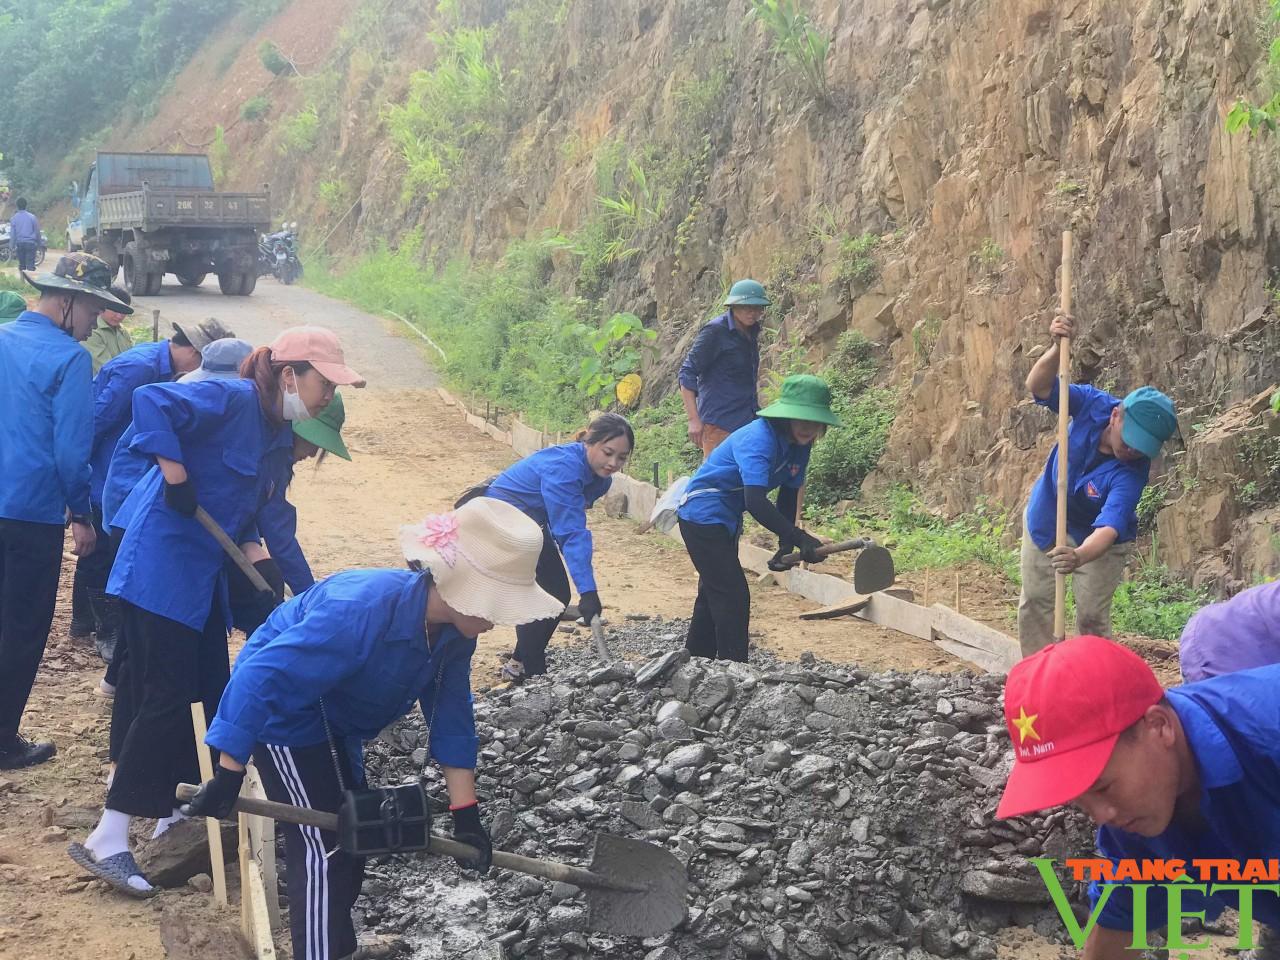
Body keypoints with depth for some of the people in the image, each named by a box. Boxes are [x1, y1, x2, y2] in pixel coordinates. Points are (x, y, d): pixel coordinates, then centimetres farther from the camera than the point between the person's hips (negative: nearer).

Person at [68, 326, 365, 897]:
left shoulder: (278, 433, 11)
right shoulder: (234, 400, -17)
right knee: (167, 697, -9)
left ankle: (179, 814, 29)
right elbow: (151, 401, -29)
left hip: (204, 572, 10)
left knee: (209, 693, 15)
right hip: (160, 565, -10)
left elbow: (268, 517, 17)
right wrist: (175, 474, -26)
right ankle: (107, 841, -4)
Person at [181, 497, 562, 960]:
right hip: (281, 707, -8)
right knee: (322, 848, -10)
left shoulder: (454, 630, -15)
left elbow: (451, 719, -6)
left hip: (332, 719, 9)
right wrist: (228, 775, -37)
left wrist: (465, 814, -7)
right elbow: (260, 677, -39)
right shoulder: (360, 610, -40)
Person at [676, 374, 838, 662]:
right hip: (703, 516, -10)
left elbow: (788, 496, 4)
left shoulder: (799, 445, -4)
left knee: (714, 592, 21)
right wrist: (800, 539, -48)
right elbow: (755, 502, -43)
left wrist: (786, 545, -5)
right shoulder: (758, 440, -32)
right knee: (733, 596, -13)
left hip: (724, 521, 10)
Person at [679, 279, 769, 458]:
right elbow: (687, 373, -13)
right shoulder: (715, 331, -11)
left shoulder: (751, 332, 12)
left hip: (748, 420, 8)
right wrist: (694, 420, -19)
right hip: (719, 422, -8)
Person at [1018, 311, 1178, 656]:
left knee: (1092, 615, -7)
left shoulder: (1133, 471, -36)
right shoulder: (1093, 404, -26)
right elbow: (1038, 386, -29)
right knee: (1034, 604, 8)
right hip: (1045, 519, 3)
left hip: (1099, 541, -3)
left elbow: (1109, 526, -46)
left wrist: (1081, 556, -67)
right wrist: (1057, 348, -49)